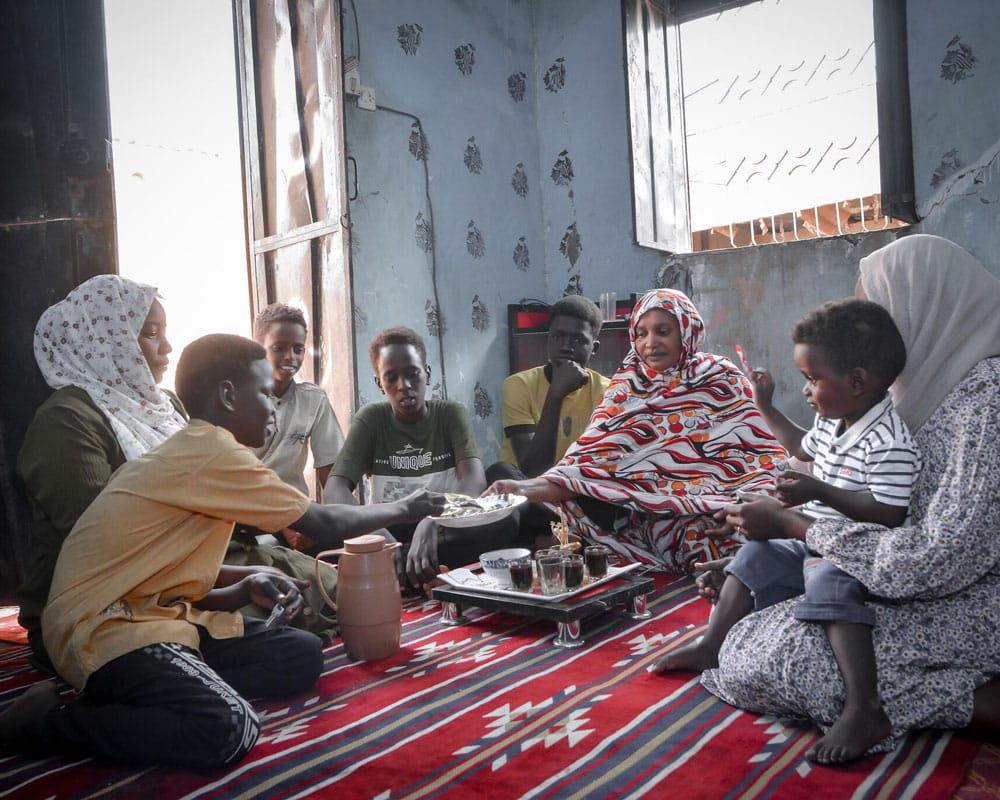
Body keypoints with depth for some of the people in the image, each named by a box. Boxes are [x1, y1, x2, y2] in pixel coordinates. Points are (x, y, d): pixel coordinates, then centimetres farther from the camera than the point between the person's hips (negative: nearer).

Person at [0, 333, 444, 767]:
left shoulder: (188, 454, 13)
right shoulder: (212, 452, -17)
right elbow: (325, 525, -11)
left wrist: (247, 588, -3)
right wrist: (405, 508, 3)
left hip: (156, 614, 10)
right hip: (105, 630, -10)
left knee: (303, 655, 1)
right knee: (228, 731, -31)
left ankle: (122, 692, 0)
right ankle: (47, 720, -8)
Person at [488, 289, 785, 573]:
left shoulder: (723, 379, 11)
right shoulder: (626, 388, 11)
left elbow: (762, 452, 4)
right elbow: (592, 459, -3)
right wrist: (529, 488, -21)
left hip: (717, 505, 0)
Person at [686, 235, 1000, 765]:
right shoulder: (944, 381, 7)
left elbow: (941, 558, -27)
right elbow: (893, 514, 12)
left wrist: (795, 527, -19)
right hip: (937, 582, 9)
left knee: (757, 662, -16)